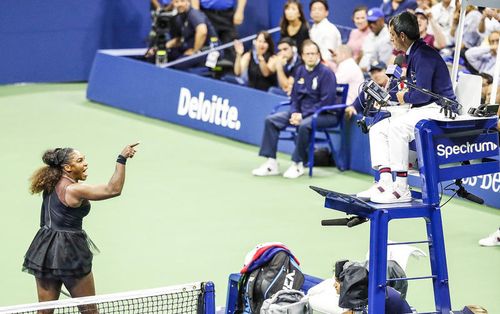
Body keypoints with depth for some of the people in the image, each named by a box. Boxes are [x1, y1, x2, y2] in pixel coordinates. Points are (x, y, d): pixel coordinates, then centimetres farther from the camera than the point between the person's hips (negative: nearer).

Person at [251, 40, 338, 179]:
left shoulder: (326, 73, -12)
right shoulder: (300, 71, 9)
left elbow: (326, 102, -17)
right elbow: (295, 96, 16)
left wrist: (303, 115, -20)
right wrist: (294, 113, -5)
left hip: (325, 114, -7)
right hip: (301, 111, 7)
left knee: (304, 125, -38)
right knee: (271, 120, -6)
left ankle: (298, 164, -21)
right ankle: (271, 163, -9)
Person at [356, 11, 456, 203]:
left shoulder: (423, 55, -16)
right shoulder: (413, 55, 17)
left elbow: (422, 94, -23)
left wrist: (404, 97, -3)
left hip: (438, 110, -11)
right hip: (420, 110, 11)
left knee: (396, 127, -31)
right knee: (377, 129, 4)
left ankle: (402, 189, -28)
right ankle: (385, 182, -10)